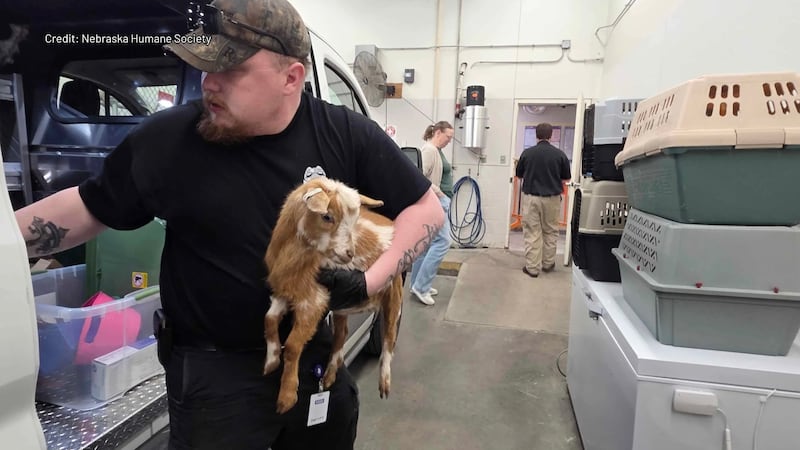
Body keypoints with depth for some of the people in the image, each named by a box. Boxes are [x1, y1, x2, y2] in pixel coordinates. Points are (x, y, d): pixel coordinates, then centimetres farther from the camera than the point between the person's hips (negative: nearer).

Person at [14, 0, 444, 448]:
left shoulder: (348, 135, -12)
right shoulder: (168, 139, -12)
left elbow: (426, 208, -7)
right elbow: (88, 208, 3)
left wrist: (369, 282, -18)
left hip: (318, 351, 2)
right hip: (215, 367, -1)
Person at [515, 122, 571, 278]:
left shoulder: (527, 153, -5)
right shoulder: (560, 154, -5)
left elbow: (519, 174, 7)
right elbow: (566, 178, 7)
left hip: (531, 197, -1)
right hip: (552, 198, 1)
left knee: (532, 233, 4)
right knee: (550, 232, 16)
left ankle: (532, 267, 6)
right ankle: (548, 263, 27)